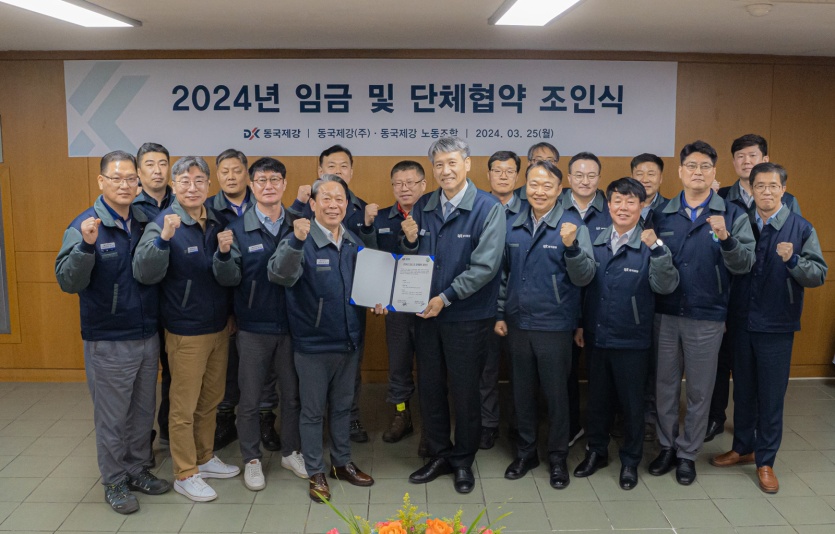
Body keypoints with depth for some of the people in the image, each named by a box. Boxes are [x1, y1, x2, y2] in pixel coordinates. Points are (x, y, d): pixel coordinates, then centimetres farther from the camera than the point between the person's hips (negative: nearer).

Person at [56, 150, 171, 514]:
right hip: (108, 343, -5)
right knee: (112, 417, 9)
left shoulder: (147, 222, 2)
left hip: (148, 336, 5)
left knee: (143, 411, 17)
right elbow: (68, 282, -18)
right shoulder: (85, 225, -12)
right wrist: (86, 245, -32)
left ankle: (138, 470, 35)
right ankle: (114, 481, 26)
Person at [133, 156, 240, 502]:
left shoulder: (217, 222, 5)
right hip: (186, 332, -6)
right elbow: (145, 273, -28)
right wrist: (163, 238, -39)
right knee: (184, 407, 5)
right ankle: (185, 475, 20)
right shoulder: (163, 224, -13)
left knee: (210, 401, 19)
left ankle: (204, 459, 36)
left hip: (219, 327, 6)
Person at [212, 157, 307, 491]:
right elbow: (229, 279, -11)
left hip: (291, 324, 2)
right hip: (254, 327, -2)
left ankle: (291, 452, 31)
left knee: (292, 393, 13)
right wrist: (224, 254, -27)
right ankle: (251, 459, 25)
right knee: (250, 398, 8)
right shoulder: (238, 229, -4)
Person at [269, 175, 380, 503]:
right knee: (313, 411, 10)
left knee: (342, 406, 20)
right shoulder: (300, 241, -16)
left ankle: (342, 463, 37)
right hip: (313, 344, -5)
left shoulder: (356, 242, 2)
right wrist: (296, 242, -51)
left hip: (349, 340, 5)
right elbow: (280, 275, -35)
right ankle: (316, 473, 26)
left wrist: (377, 301, -3)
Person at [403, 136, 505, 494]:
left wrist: (446, 298, -19)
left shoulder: (488, 208, -11)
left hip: (467, 317, -5)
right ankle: (439, 455, 31)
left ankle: (463, 461, 27)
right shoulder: (423, 207, 5)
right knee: (429, 387, 13)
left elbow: (484, 266, -17)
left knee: (464, 391, 8)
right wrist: (410, 240, -10)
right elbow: (412, 259, 11)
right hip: (426, 313, 5)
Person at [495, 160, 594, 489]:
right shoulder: (513, 227, 6)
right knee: (522, 391, 14)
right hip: (518, 324, 4)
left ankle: (558, 458, 23)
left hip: (554, 326, -4)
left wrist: (571, 247, -31)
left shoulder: (571, 226, -7)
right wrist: (500, 314, 11)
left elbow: (585, 277, -15)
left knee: (556, 393, 6)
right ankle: (525, 451, 31)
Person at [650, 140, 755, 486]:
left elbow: (745, 265, -11)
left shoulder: (732, 215, -2)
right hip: (665, 314, 2)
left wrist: (725, 239, -26)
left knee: (699, 390, 9)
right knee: (665, 385, 12)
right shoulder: (662, 215, 4)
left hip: (706, 318, -2)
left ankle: (688, 453, 24)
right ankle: (667, 447, 28)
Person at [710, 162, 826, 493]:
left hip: (776, 326, -3)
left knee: (771, 395, 5)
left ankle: (765, 460, 18)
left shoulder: (801, 228, -5)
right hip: (742, 323, 3)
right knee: (743, 390, 15)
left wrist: (793, 260, -26)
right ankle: (742, 448, 31)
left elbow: (819, 274, -9)